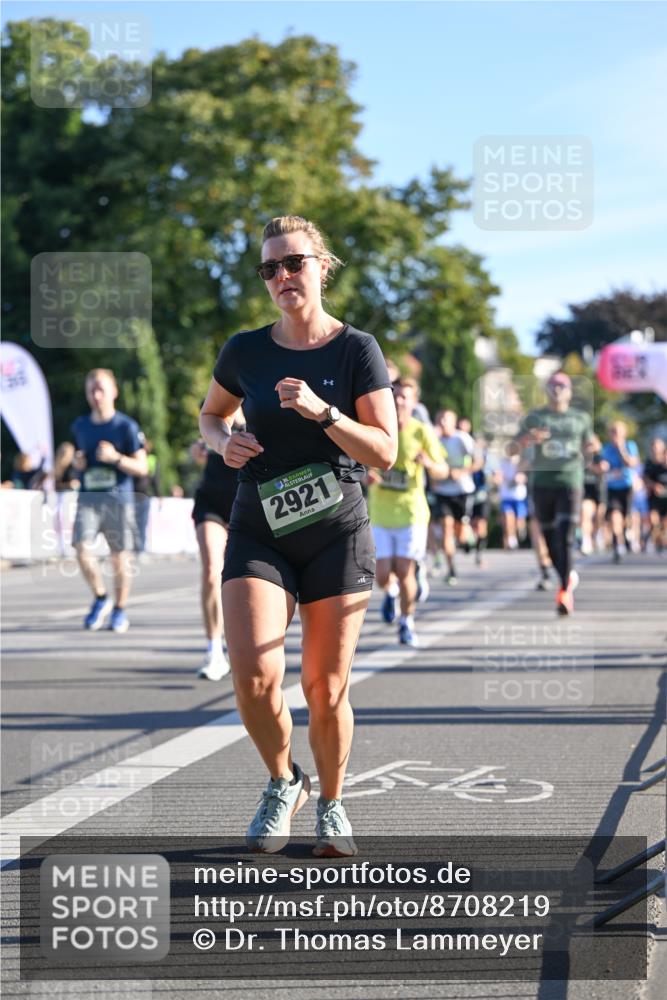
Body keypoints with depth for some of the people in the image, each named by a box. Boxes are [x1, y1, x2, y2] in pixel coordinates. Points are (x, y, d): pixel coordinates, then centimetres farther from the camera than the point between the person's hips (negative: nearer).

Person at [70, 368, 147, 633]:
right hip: (88, 497, 3)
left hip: (118, 498, -3)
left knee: (119, 557, 1)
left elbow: (142, 467, -2)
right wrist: (77, 462, 2)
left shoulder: (126, 426, -2)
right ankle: (100, 598, 6)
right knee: (82, 548, -15)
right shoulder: (80, 426, 11)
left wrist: (116, 457, -17)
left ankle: (120, 610, 19)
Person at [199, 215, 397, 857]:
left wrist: (321, 410, -21)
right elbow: (211, 414, 22)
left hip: (337, 533, -1)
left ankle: (331, 804, 26)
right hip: (259, 533, 1)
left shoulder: (356, 350, -3)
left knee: (326, 690, 1)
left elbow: (385, 452, -7)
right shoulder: (246, 351, 3)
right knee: (253, 674, -18)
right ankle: (283, 782, 11)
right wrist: (223, 441, -2)